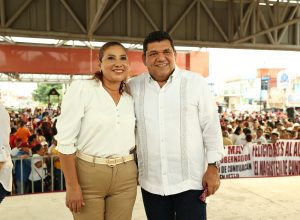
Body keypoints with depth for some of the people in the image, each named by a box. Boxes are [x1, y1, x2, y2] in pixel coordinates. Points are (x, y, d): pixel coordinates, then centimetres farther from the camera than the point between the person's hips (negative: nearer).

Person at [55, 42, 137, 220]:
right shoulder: (81, 88, -8)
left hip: (125, 178, 4)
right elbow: (65, 140, -11)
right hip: (87, 174, -4)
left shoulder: (131, 99, 8)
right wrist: (72, 185, -13)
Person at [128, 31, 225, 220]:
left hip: (190, 181, -2)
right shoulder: (133, 87, 2)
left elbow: (211, 127, -2)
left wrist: (213, 167, -5)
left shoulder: (195, 83, -4)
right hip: (151, 183, 3)